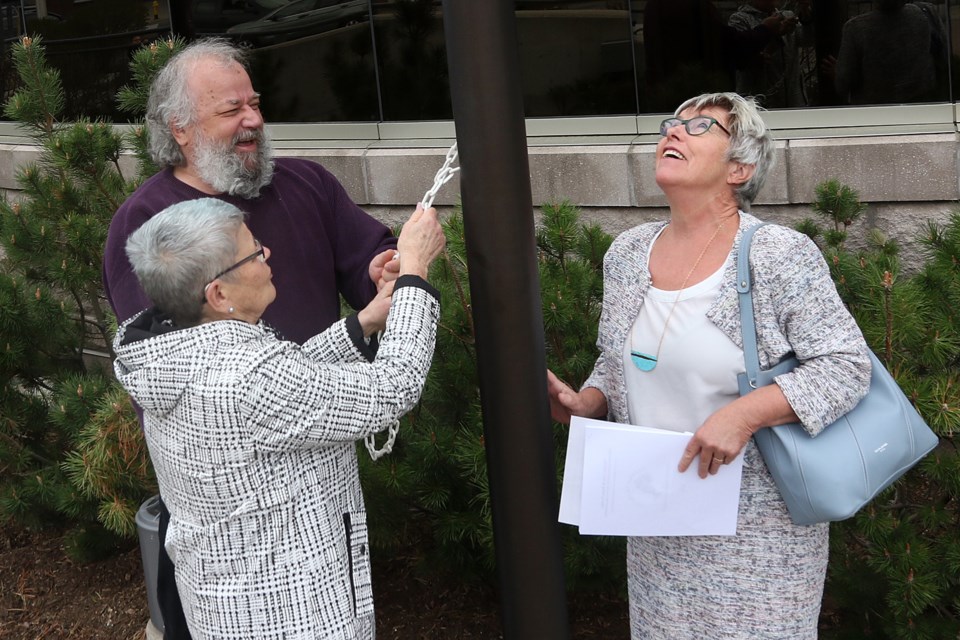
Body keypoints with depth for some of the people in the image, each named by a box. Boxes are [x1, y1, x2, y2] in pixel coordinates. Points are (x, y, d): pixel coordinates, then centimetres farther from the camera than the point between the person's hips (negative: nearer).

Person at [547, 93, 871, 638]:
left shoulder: (782, 256, -14)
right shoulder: (627, 254, 4)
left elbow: (847, 366, -17)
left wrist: (745, 414, -28)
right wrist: (585, 404, -5)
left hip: (758, 526, -5)